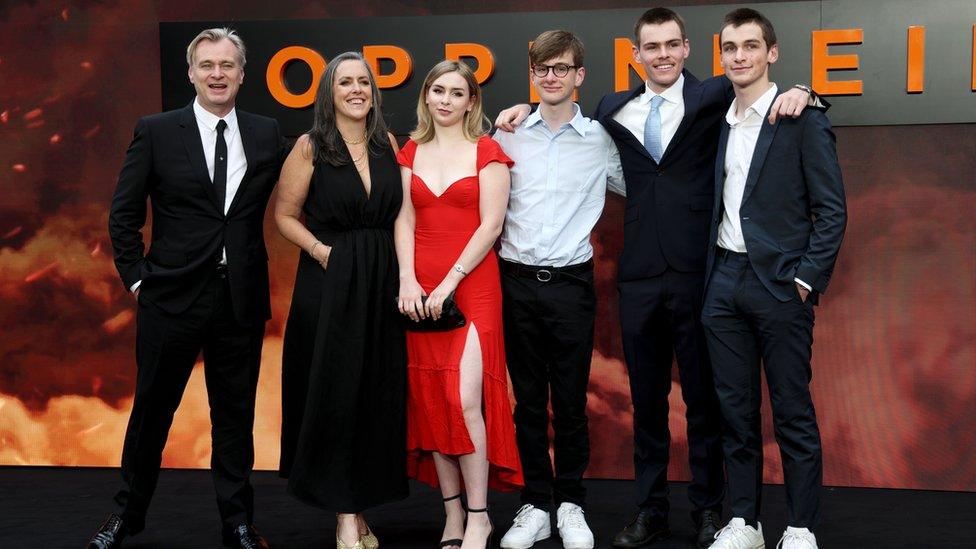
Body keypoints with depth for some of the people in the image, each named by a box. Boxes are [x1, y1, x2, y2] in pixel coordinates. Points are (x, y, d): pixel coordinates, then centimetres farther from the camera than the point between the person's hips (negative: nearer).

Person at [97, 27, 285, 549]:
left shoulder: (266, 134, 4)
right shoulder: (156, 131, -1)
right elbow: (124, 214, 2)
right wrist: (137, 278, -2)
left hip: (242, 297, 2)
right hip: (172, 295, -1)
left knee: (236, 414, 11)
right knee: (151, 410, 11)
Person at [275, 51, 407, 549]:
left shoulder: (387, 144, 7)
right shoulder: (310, 147, -3)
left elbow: (399, 211, 12)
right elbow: (285, 215, 0)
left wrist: (402, 272, -1)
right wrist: (322, 251, -13)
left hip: (382, 284, 4)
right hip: (329, 284, -4)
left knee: (377, 393, 6)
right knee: (334, 392, 0)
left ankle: (357, 506, 19)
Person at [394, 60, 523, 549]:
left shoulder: (486, 151, 1)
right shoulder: (411, 152, 13)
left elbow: (491, 224, -6)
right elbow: (404, 220, 6)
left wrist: (449, 283, -12)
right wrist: (407, 280, -9)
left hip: (472, 286, -4)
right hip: (420, 291, 4)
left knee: (465, 399, -13)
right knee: (429, 401, 4)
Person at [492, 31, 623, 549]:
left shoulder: (600, 139, 1)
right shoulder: (508, 135, 5)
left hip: (571, 283, -1)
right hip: (517, 281, 1)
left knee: (571, 400, 5)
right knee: (528, 400, 8)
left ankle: (570, 505, 18)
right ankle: (535, 506, 18)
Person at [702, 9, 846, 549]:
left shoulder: (803, 120, -4)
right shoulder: (719, 123, 12)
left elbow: (832, 210, -6)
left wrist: (807, 278, -12)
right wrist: (709, 274, 8)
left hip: (780, 283, -5)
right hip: (724, 282, 5)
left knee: (793, 413, 1)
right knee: (735, 409, 9)